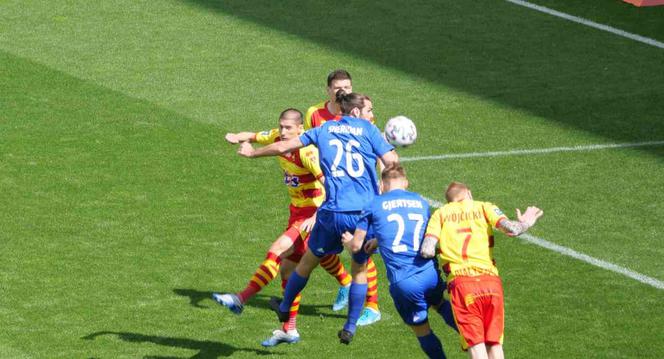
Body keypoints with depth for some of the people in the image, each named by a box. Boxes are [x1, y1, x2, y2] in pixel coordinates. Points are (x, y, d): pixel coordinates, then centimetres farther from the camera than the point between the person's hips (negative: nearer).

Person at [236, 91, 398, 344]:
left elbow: (283, 146, 15)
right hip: (366, 213, -2)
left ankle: (285, 309, 40)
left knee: (308, 261, 22)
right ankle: (350, 328, 15)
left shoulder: (325, 129, 12)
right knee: (359, 270, 17)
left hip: (333, 213, 2)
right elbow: (392, 162, -7)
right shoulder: (368, 130, 3)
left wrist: (252, 152, 29)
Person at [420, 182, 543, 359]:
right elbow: (511, 229, -1)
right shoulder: (484, 207, 15)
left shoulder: (440, 214, 14)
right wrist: (525, 224, 20)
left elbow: (427, 251, -1)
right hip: (491, 281, 1)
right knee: (494, 344, 11)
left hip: (460, 283, -1)